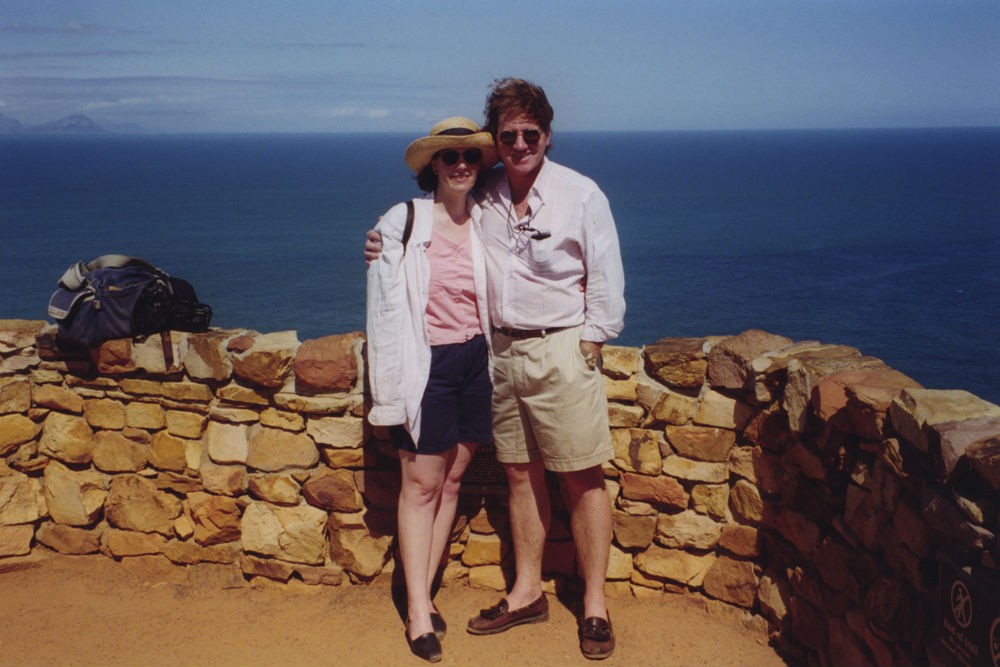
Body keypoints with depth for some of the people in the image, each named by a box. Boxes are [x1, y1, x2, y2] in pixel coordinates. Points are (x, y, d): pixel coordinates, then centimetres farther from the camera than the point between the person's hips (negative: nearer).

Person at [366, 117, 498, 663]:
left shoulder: (486, 221, 4)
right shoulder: (401, 224, -8)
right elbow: (386, 310, -7)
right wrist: (391, 390, -8)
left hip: (475, 360, 5)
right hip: (426, 365, -4)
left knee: (453, 478, 11)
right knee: (421, 483, 2)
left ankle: (425, 592, 25)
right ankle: (418, 610, 13)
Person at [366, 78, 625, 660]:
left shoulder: (581, 195, -5)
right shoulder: (482, 197, 6)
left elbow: (607, 280, -2)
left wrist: (589, 342, -7)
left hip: (562, 350, -4)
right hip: (504, 351, 5)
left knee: (582, 478, 0)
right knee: (521, 473, 12)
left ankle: (595, 603, 13)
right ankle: (527, 592, 26)